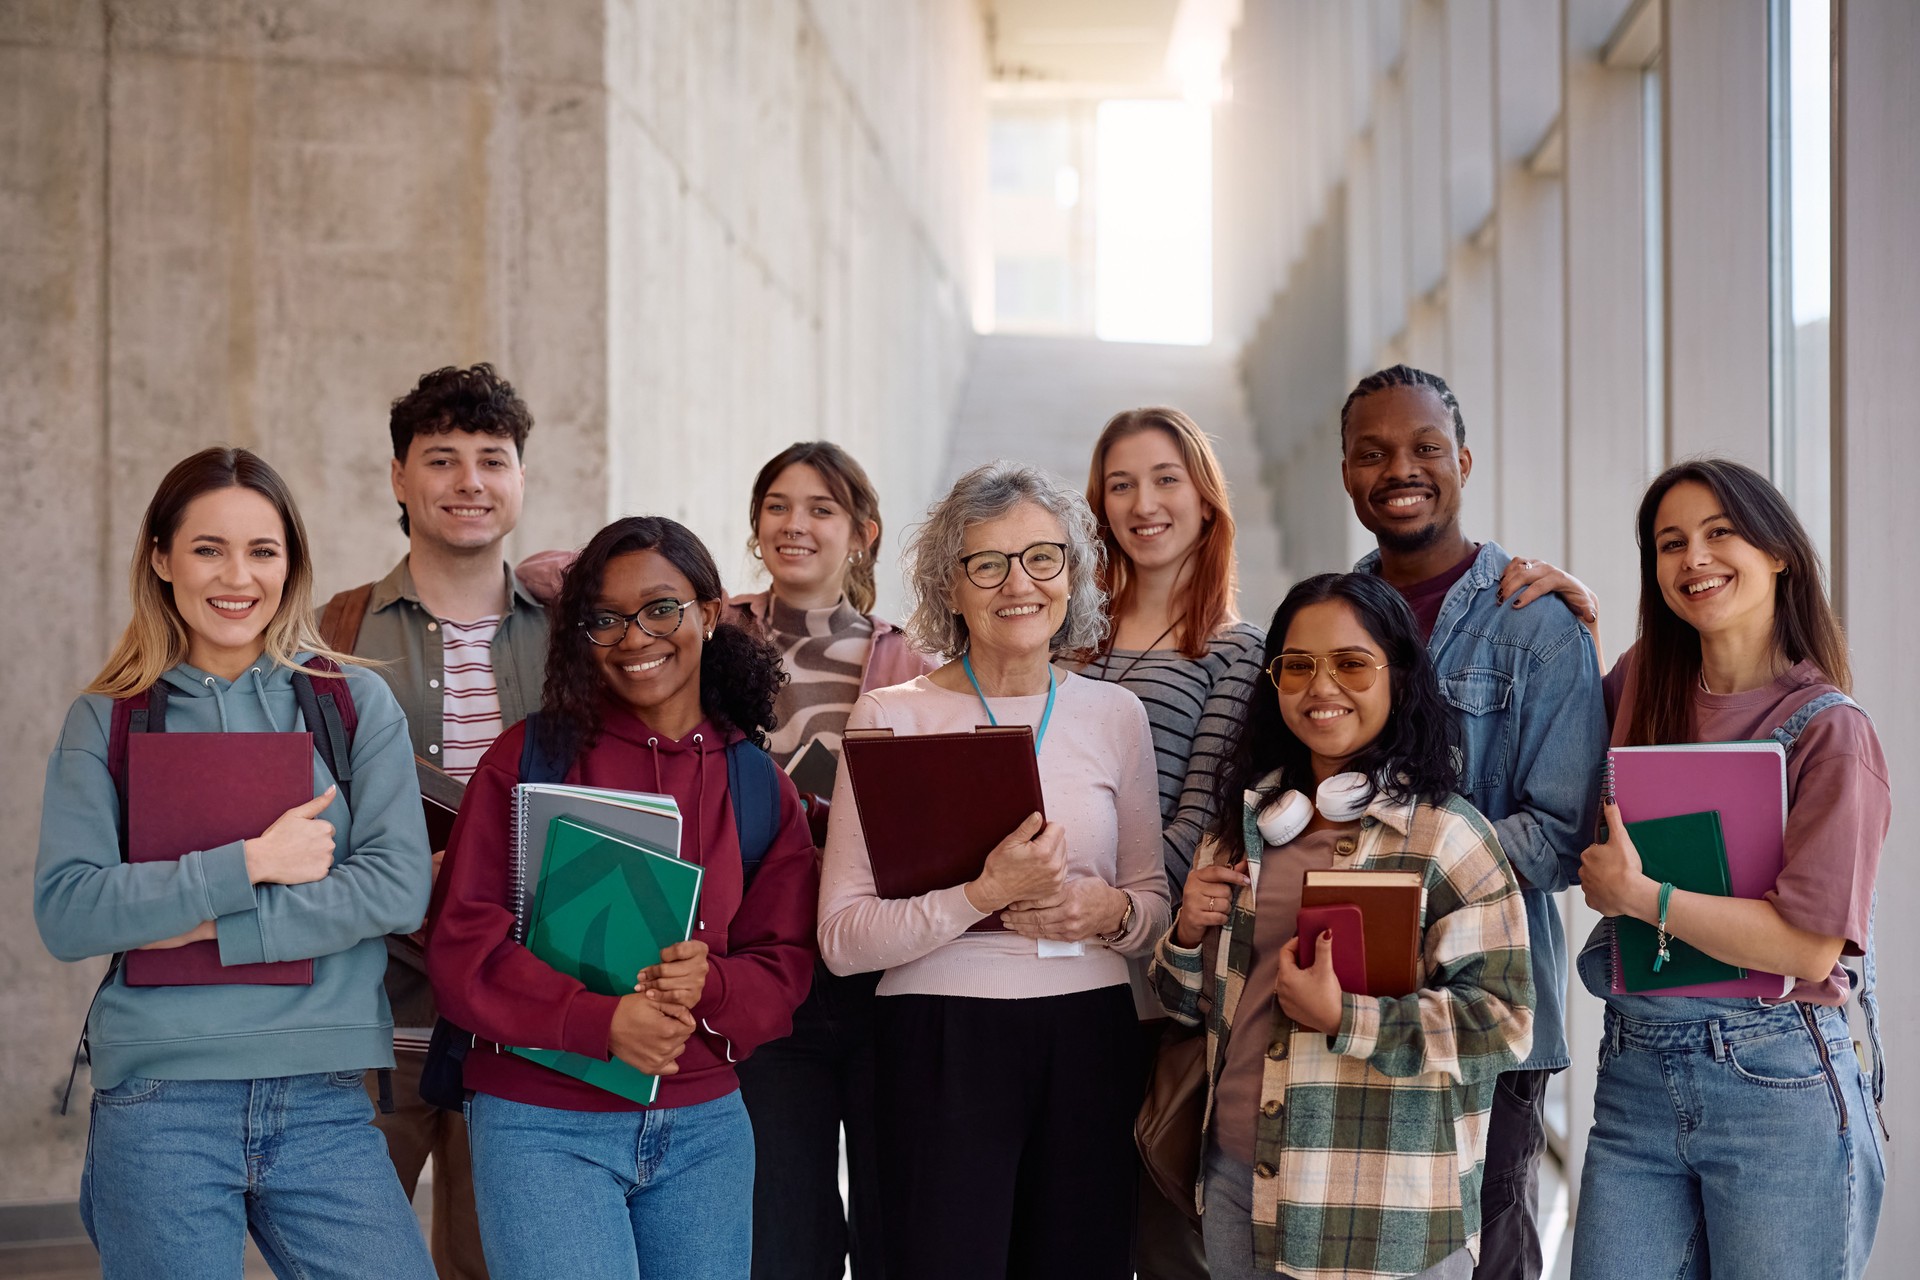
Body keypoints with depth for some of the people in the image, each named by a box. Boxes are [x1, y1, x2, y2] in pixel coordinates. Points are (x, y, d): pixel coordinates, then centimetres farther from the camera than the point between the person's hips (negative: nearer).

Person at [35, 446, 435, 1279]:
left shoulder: (355, 703, 6)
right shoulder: (106, 723, 5)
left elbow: (399, 886, -6)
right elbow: (65, 914, -6)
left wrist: (205, 926, -11)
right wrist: (249, 864, -12)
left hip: (323, 1103, 1)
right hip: (159, 1104, -1)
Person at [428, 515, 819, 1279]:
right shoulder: (531, 757, -2)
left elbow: (784, 966, 6)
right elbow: (463, 943, -8)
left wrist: (709, 984, -16)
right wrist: (599, 1020, -21)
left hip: (705, 1127, 4)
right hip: (544, 1123, -4)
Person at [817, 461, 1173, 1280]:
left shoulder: (1114, 715, 8)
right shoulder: (891, 719, -2)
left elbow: (1154, 900, 17)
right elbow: (843, 938, -8)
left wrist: (1112, 912, -5)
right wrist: (986, 894, -19)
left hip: (1087, 1037, 3)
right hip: (940, 1038, -3)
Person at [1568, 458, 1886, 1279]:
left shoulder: (1829, 731, -7)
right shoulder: (1643, 683, 7)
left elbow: (1812, 945, -13)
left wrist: (1638, 896, -15)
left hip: (1782, 1088, -4)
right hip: (1637, 1079, 5)